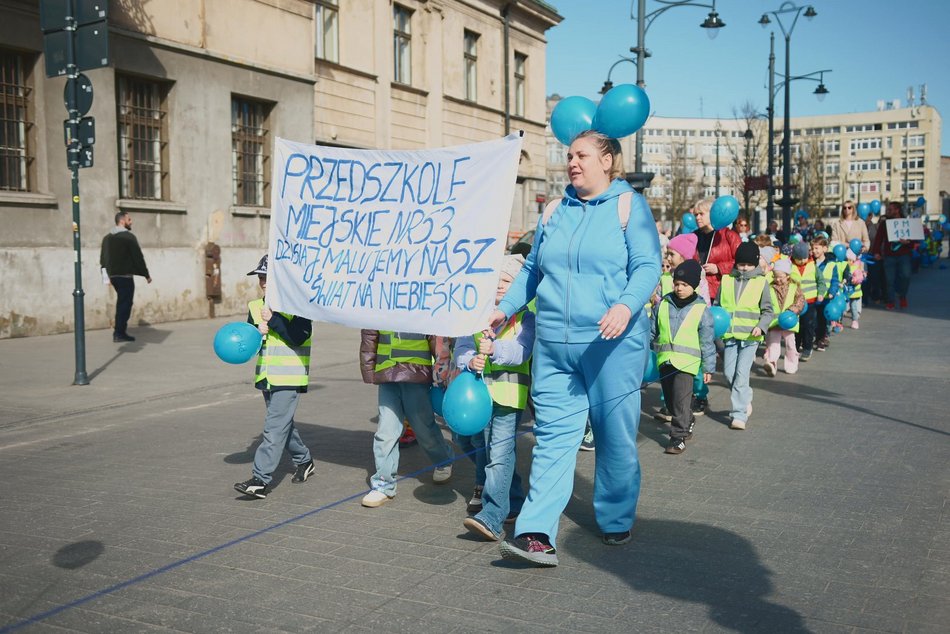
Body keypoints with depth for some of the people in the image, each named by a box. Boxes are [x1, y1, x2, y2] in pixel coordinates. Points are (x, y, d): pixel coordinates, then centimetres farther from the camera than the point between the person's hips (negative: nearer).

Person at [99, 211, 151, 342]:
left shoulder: (107, 237, 13)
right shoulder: (128, 236, -11)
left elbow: (103, 257, 15)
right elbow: (138, 257, -11)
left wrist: (108, 274, 20)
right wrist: (146, 274, -5)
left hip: (113, 275, 8)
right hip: (125, 276, -8)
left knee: (121, 302, 17)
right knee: (125, 303, -2)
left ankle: (120, 330, 20)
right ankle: (119, 333, -1)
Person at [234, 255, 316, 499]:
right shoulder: (255, 307, 9)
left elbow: (299, 336, -20)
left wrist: (273, 319, -21)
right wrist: (257, 332, -12)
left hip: (290, 378, -7)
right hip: (266, 376, 7)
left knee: (275, 428, -12)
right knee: (284, 424, 18)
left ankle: (261, 479, -12)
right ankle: (304, 461, 38)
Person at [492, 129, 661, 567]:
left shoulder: (629, 205, 1)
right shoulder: (554, 211, 16)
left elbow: (648, 266, -9)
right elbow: (532, 269, 23)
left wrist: (626, 306, -26)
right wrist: (505, 309, 15)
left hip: (612, 344, -4)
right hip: (554, 346, 4)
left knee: (616, 436, 7)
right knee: (552, 436, -1)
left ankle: (616, 520, 26)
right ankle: (537, 535, -5)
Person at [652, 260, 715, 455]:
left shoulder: (701, 309, -1)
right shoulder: (662, 304, 7)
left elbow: (707, 342, 3)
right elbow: (652, 332, 15)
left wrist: (708, 368, 4)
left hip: (687, 362, -4)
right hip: (664, 360, 4)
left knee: (680, 400, -9)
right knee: (670, 399, 13)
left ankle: (679, 436, 0)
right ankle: (688, 421, 38)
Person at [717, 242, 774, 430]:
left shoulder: (761, 282, 3)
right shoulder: (727, 280, 8)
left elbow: (768, 311, 6)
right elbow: (717, 306, 17)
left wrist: (761, 326, -10)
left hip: (750, 337, -3)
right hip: (730, 335, 3)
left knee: (741, 374, -9)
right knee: (729, 374, 2)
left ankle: (739, 414, -5)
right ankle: (745, 400, 28)